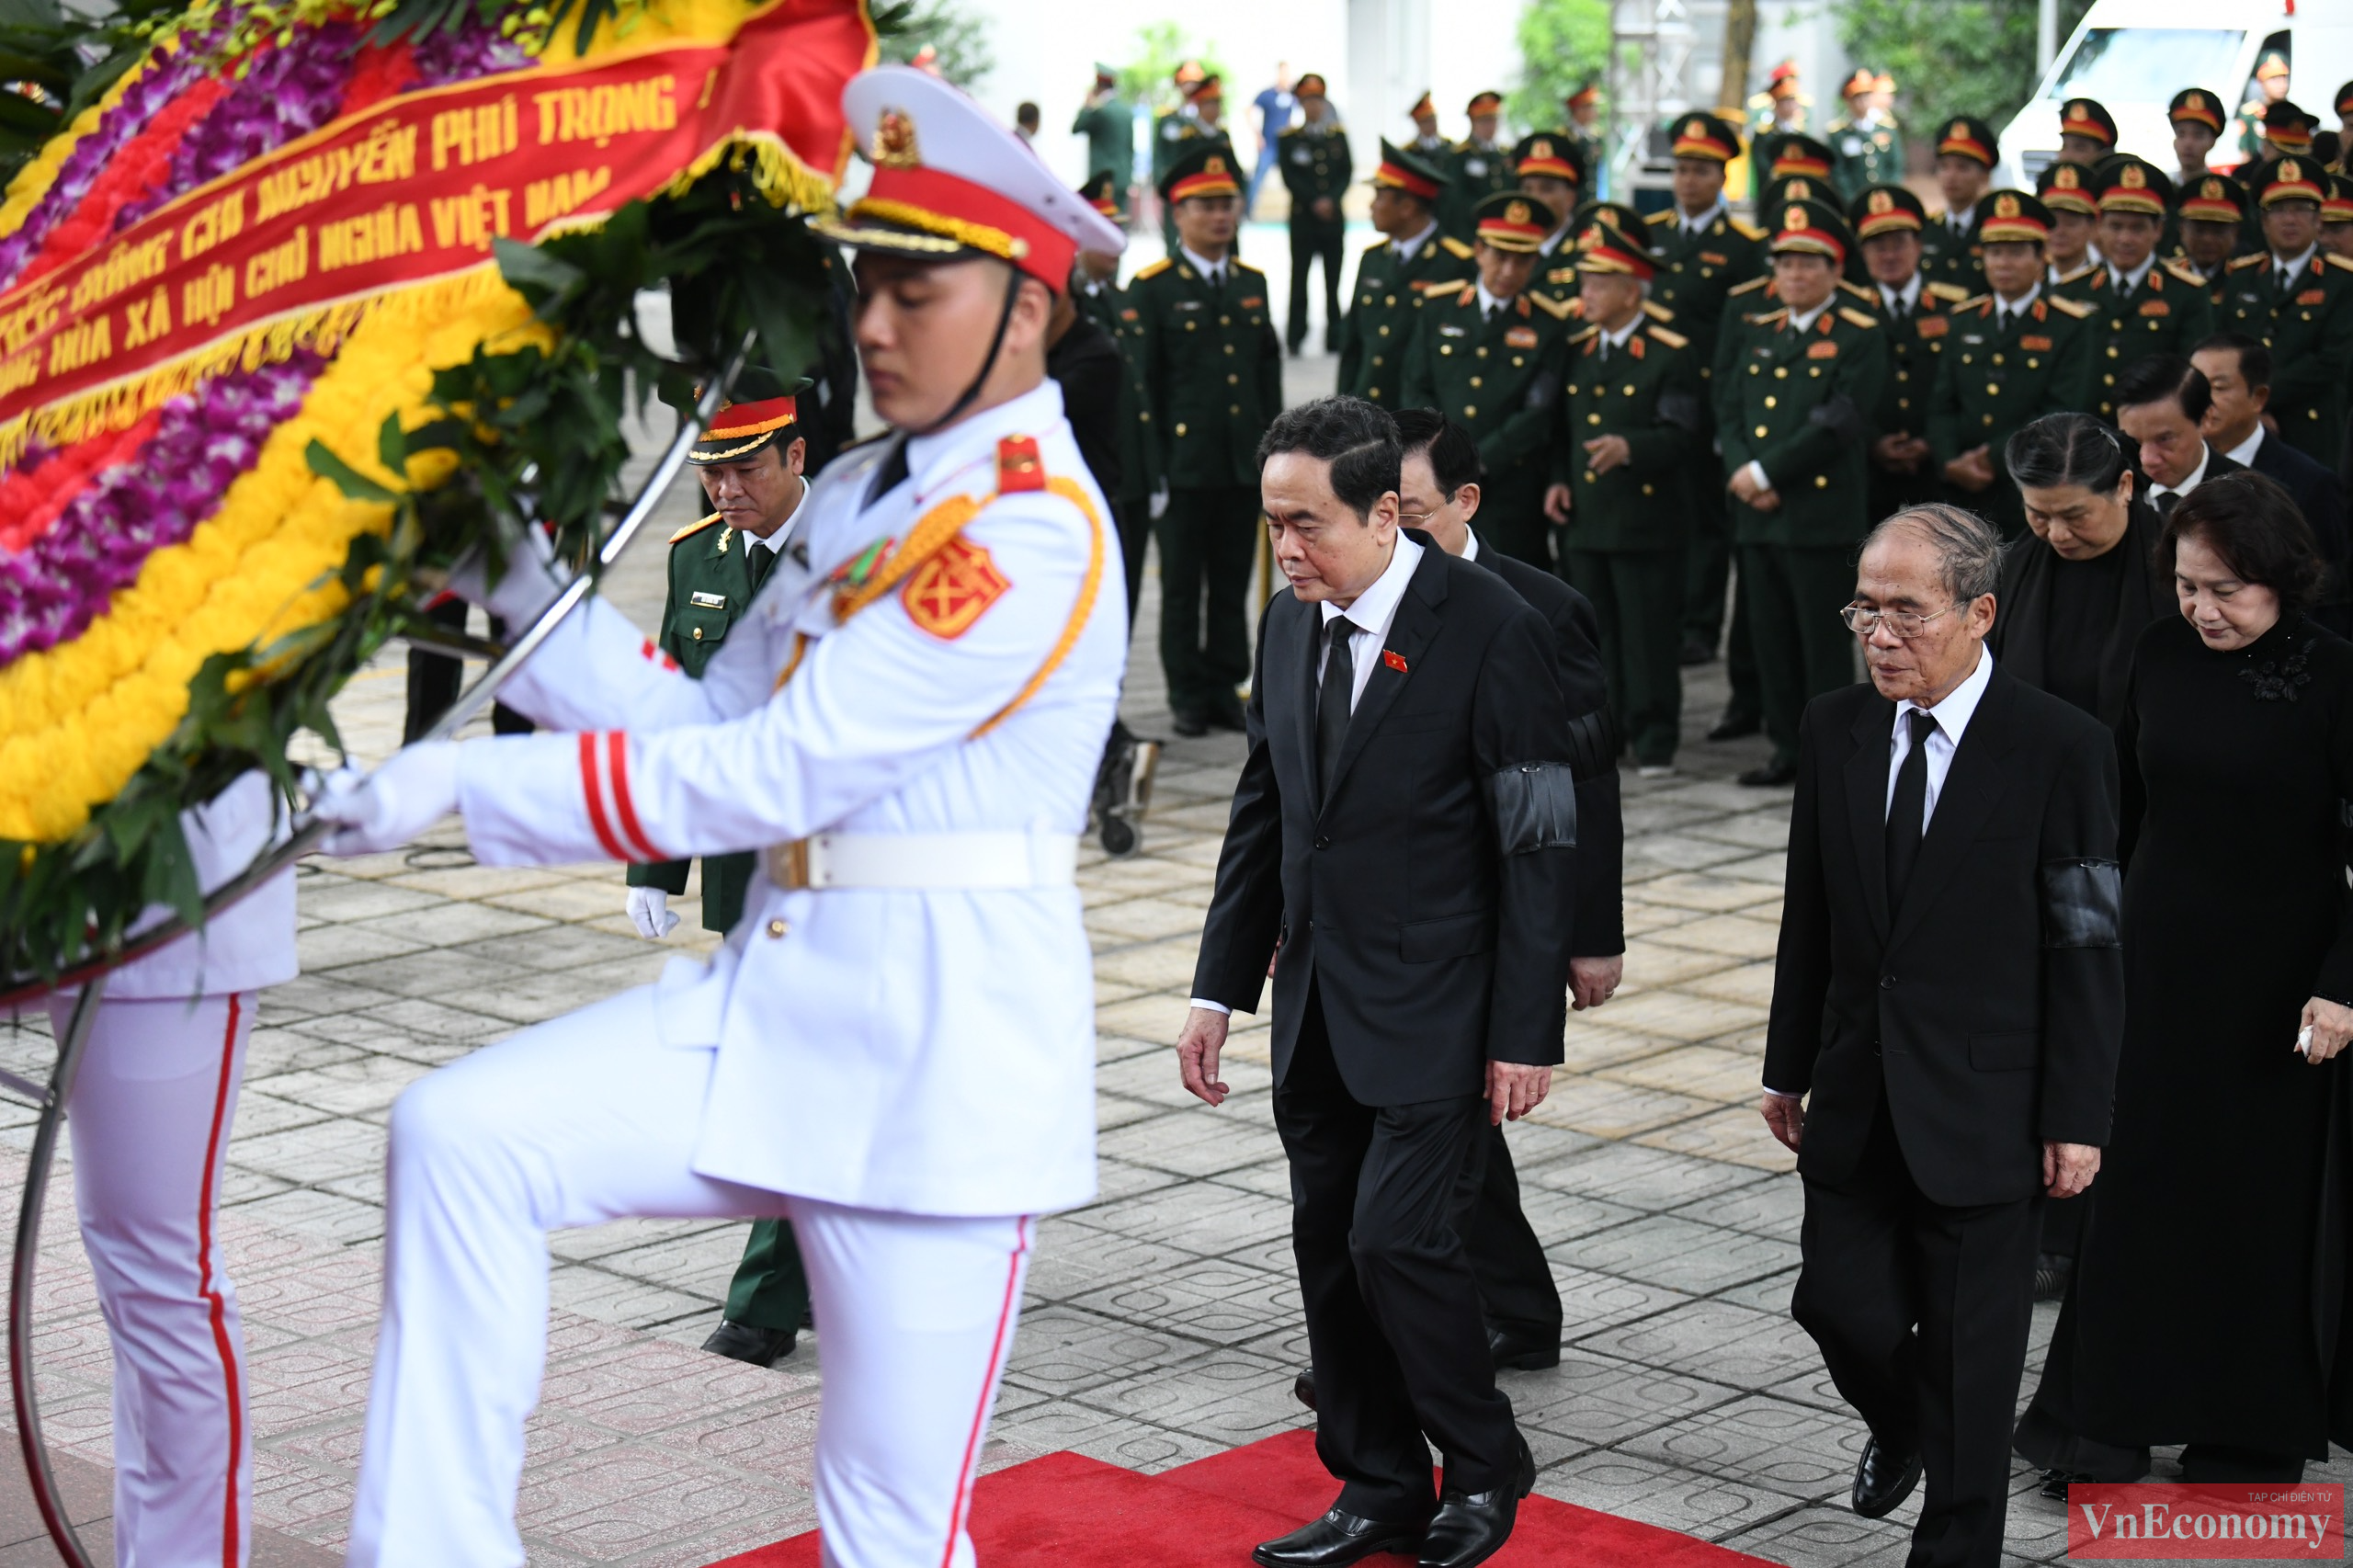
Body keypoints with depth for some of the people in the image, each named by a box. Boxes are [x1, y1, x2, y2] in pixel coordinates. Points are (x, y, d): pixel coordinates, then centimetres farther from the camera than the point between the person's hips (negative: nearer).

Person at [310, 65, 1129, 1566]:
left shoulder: (1038, 529, -17)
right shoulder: (857, 493, 13)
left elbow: (782, 770, -22)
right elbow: (713, 720, 10)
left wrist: (467, 781, -22)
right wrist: (527, 584, 0)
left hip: (949, 1040, -8)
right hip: (777, 994, 8)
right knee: (461, 1132, -9)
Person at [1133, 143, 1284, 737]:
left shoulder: (1252, 282, 12)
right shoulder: (1151, 288, -4)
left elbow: (1269, 370, 15)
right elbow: (1143, 384, -5)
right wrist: (1156, 464, -9)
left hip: (1244, 464, 5)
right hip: (1185, 461, -4)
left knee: (1233, 583, 9)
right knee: (1183, 587, 3)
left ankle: (1225, 688, 17)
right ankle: (1187, 695, 10)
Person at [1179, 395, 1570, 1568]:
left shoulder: (1491, 631, -14)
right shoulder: (1288, 626, 7)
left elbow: (1541, 843, -13)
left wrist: (1527, 1033, -15)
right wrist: (1218, 989, 11)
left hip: (1435, 1011, -7)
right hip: (1318, 1009, 7)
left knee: (1394, 1236, -12)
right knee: (1328, 1248, 10)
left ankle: (1483, 1468, 11)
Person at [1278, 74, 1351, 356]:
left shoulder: (1338, 136, 11)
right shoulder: (1287, 139, 3)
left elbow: (1347, 174, 6)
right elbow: (1289, 178, -4)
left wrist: (1331, 200, -10)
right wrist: (1315, 203, -13)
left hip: (1333, 218, 2)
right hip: (1303, 217, -2)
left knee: (1333, 281, 3)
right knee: (1299, 279, -3)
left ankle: (1335, 340, 7)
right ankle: (1294, 340, 1)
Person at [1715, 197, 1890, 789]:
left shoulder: (1860, 337, -3)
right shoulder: (1751, 334, 16)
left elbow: (1840, 423, -13)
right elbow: (1728, 410, 10)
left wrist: (1766, 471, -15)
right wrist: (1740, 471, -9)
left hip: (1824, 512, -6)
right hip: (1758, 517, 6)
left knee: (1825, 640, -2)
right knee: (1772, 639, 9)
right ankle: (1787, 747, 18)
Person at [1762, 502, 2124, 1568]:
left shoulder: (2060, 748, -12)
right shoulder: (1835, 730, 2)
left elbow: (2088, 945, -10)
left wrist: (2078, 1116, -10)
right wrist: (1788, 1068, 11)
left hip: (1982, 1108, -4)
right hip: (1855, 1099, 4)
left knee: (1969, 1348, 5)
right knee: (1838, 1301, 7)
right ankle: (1899, 1428, 41)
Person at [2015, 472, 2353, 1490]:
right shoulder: (2163, 656, 0)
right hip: (2160, 958, 4)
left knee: (2265, 1202, 8)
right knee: (2136, 1185, 7)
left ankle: (2256, 1435, 23)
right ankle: (2104, 1424, 17)